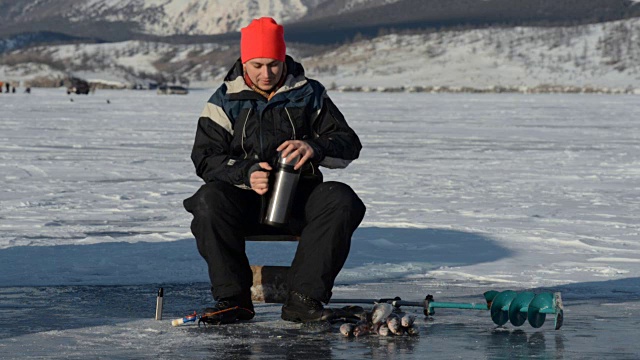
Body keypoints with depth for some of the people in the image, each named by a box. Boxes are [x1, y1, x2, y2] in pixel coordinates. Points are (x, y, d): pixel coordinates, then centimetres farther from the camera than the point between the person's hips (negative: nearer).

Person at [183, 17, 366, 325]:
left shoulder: (309, 94, 8)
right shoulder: (226, 100, 5)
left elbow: (349, 144, 3)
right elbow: (205, 157, -3)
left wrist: (314, 147, -20)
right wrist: (246, 173, -23)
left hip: (299, 199, 1)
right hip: (244, 198, -1)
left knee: (342, 200, -29)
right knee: (209, 201, -33)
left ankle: (303, 298, -29)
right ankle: (232, 298, -24)